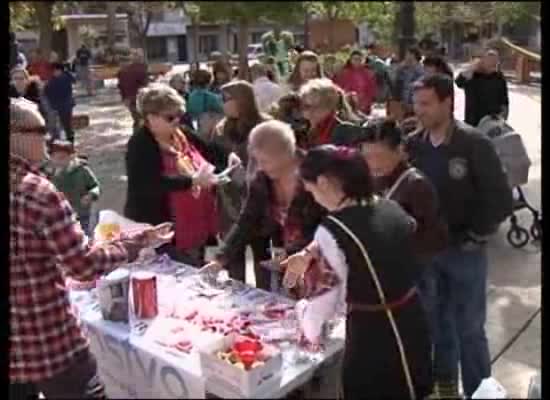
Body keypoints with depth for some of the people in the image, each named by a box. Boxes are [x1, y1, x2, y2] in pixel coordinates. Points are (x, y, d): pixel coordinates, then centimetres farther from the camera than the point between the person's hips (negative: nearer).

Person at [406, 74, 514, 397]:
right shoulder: (413, 144, -1)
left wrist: (474, 237, -11)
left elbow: (501, 199, -11)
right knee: (437, 321, 17)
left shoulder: (474, 144, -13)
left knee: (469, 328, 5)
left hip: (465, 250, -4)